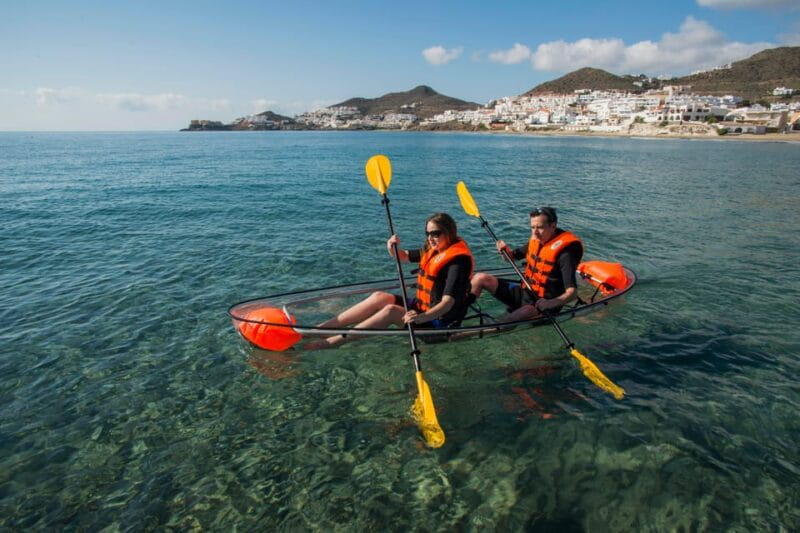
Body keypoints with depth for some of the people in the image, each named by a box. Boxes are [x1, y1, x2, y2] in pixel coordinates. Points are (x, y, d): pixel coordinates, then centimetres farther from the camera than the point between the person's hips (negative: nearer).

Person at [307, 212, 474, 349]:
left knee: (391, 311, -27)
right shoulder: (432, 250, 5)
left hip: (440, 322, -8)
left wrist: (421, 318, -45)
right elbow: (403, 257, 16)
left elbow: (448, 303, -30)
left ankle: (332, 341, -27)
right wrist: (392, 248, -7)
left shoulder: (457, 261, -21)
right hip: (422, 306, 8)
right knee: (380, 297, -9)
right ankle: (320, 328, -14)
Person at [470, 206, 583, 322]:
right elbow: (513, 257, 20)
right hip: (525, 290, 8)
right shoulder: (536, 240, 3)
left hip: (543, 302, -8)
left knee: (507, 321, -38)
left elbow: (572, 292, -25)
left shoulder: (564, 252, -19)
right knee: (480, 278, -4)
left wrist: (553, 303, -44)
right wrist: (506, 251, -3)